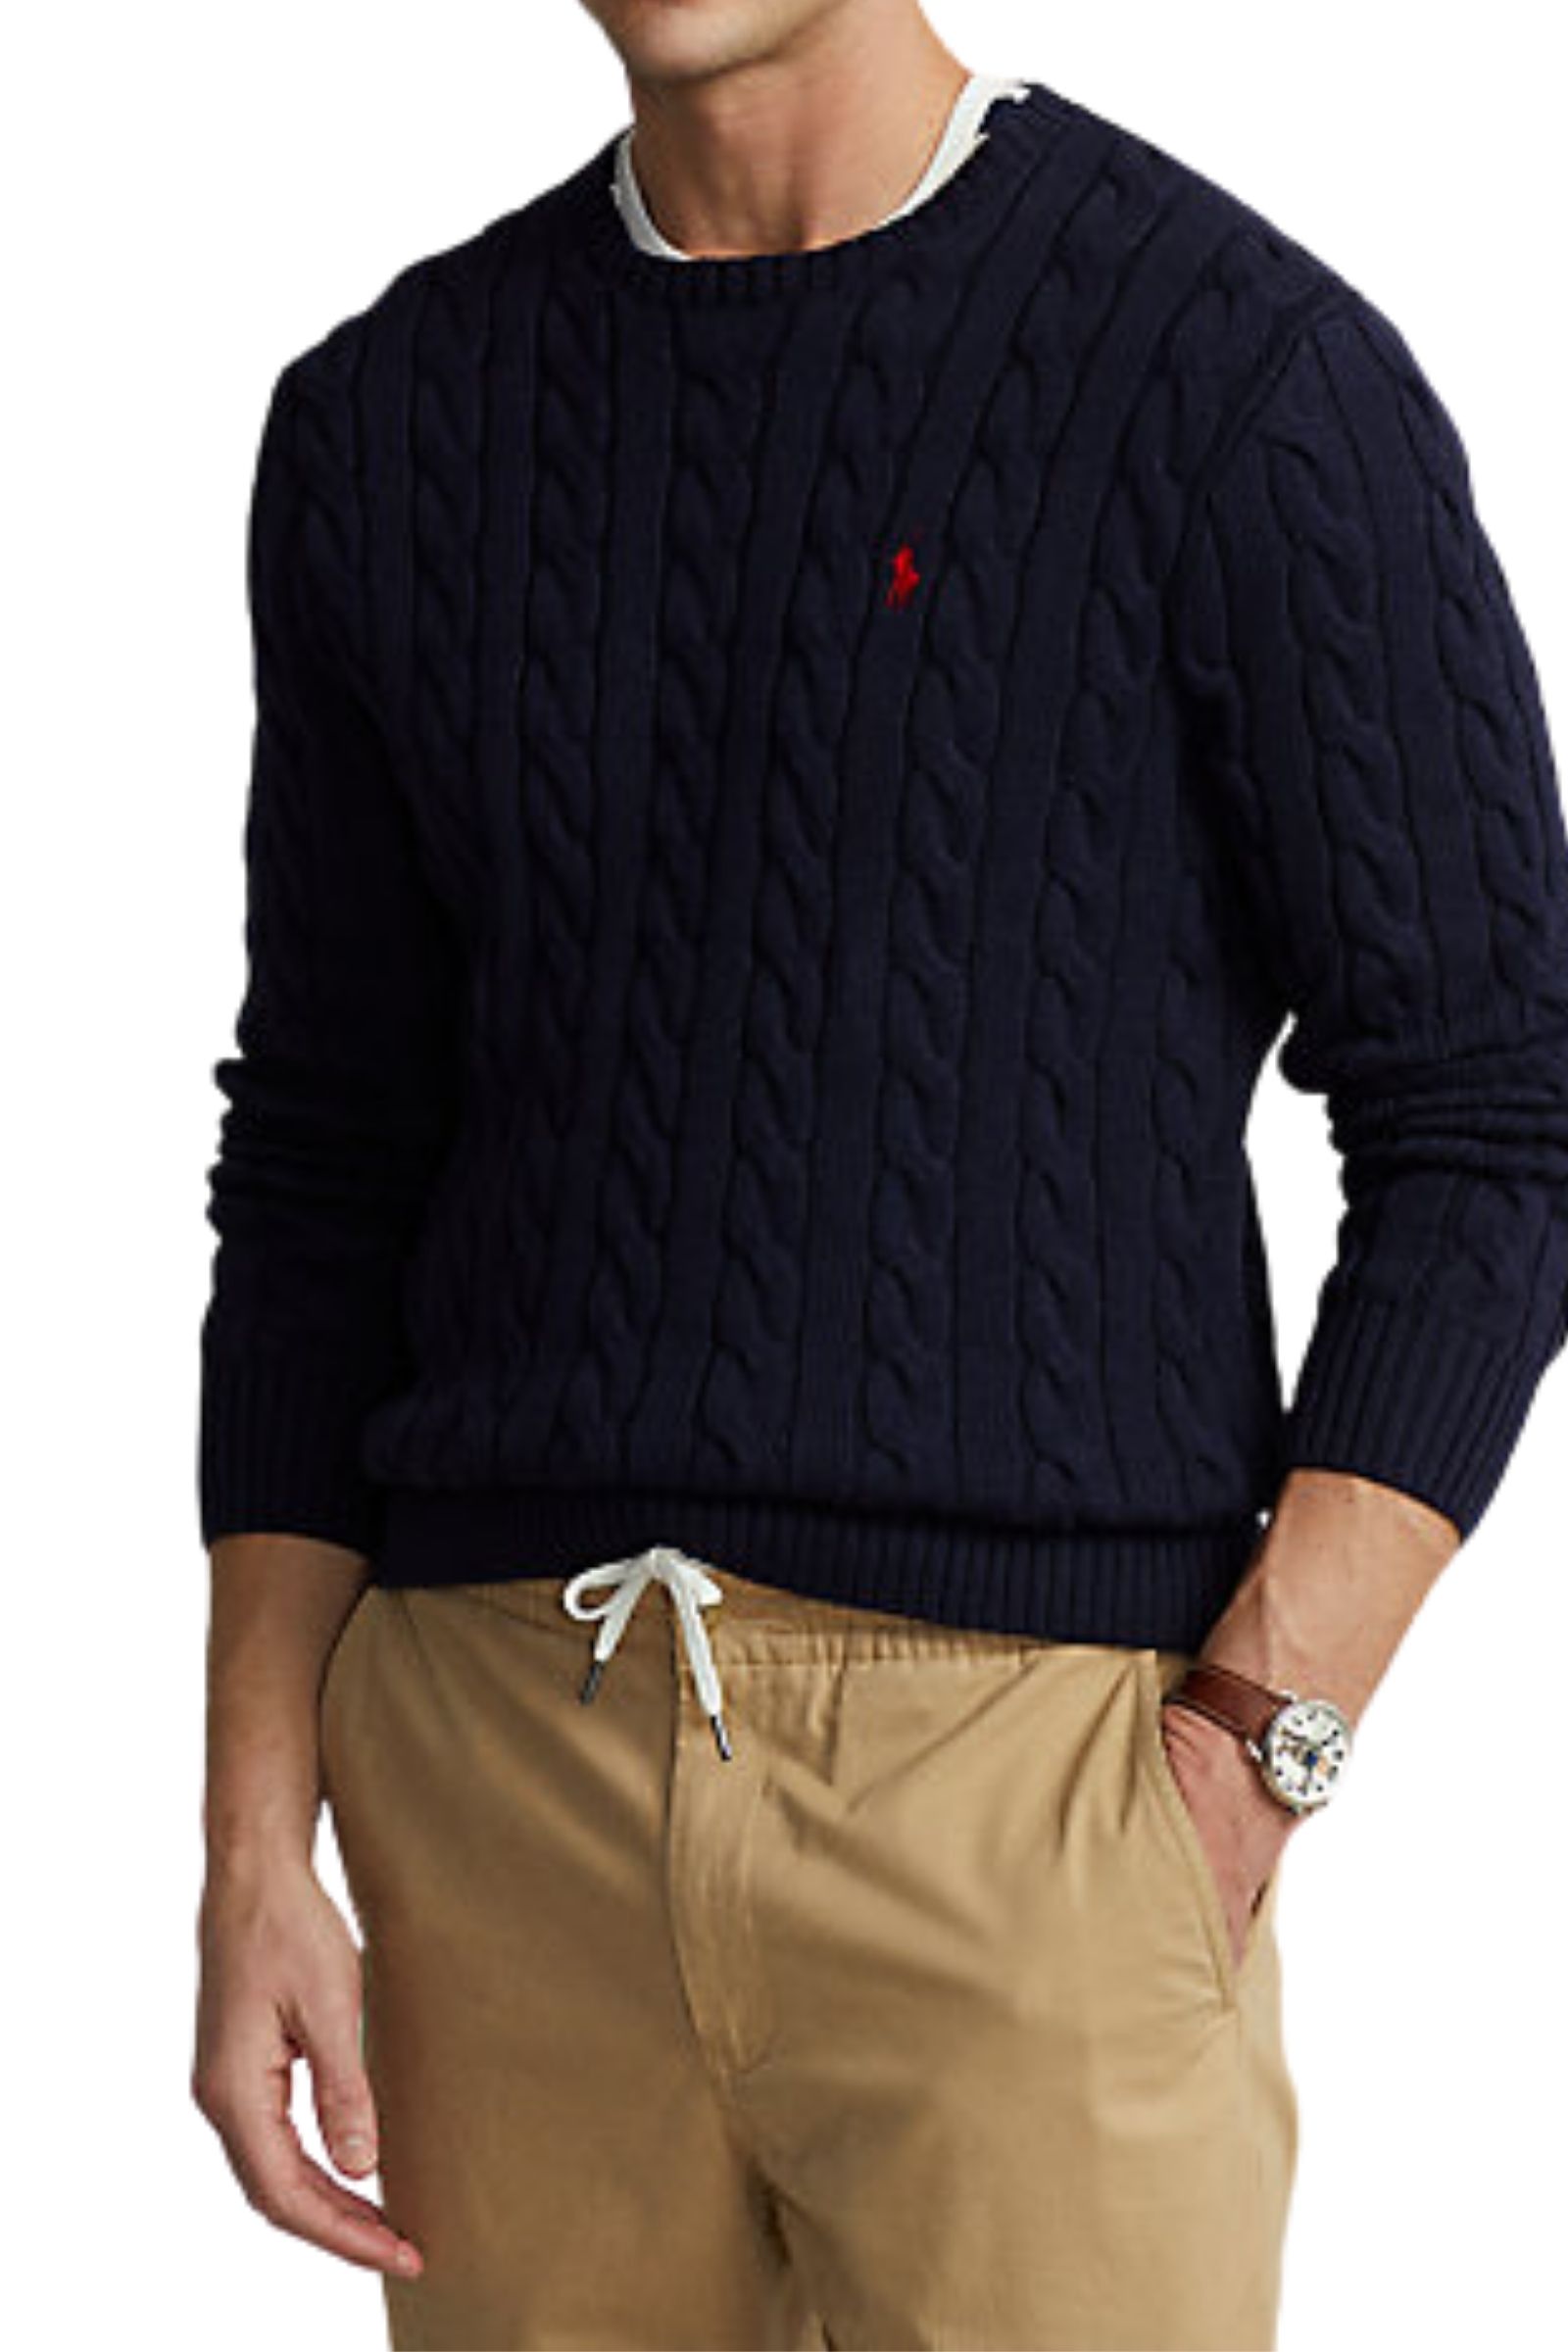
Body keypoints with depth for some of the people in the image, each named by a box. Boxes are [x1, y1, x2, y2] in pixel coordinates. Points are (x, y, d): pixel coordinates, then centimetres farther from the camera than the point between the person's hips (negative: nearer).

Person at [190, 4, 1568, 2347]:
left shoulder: (1260, 374, -6)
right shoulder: (387, 420, 9)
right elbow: (324, 1174, 12)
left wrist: (1235, 1792, -13)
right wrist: (252, 1863, 5)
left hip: (1026, 1770, -4)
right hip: (501, 1795, 4)